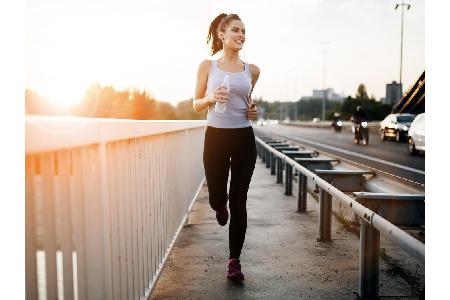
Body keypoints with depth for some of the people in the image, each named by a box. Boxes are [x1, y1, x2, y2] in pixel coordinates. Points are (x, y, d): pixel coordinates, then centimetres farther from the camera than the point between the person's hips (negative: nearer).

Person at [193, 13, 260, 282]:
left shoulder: (252, 70, 6)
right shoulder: (207, 66, 1)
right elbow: (197, 105, 6)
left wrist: (253, 110, 1)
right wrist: (211, 98, -14)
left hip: (244, 139, 1)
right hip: (216, 137, -1)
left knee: (239, 202, 3)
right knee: (217, 199, 6)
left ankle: (235, 261, 15)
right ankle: (221, 206, 47)